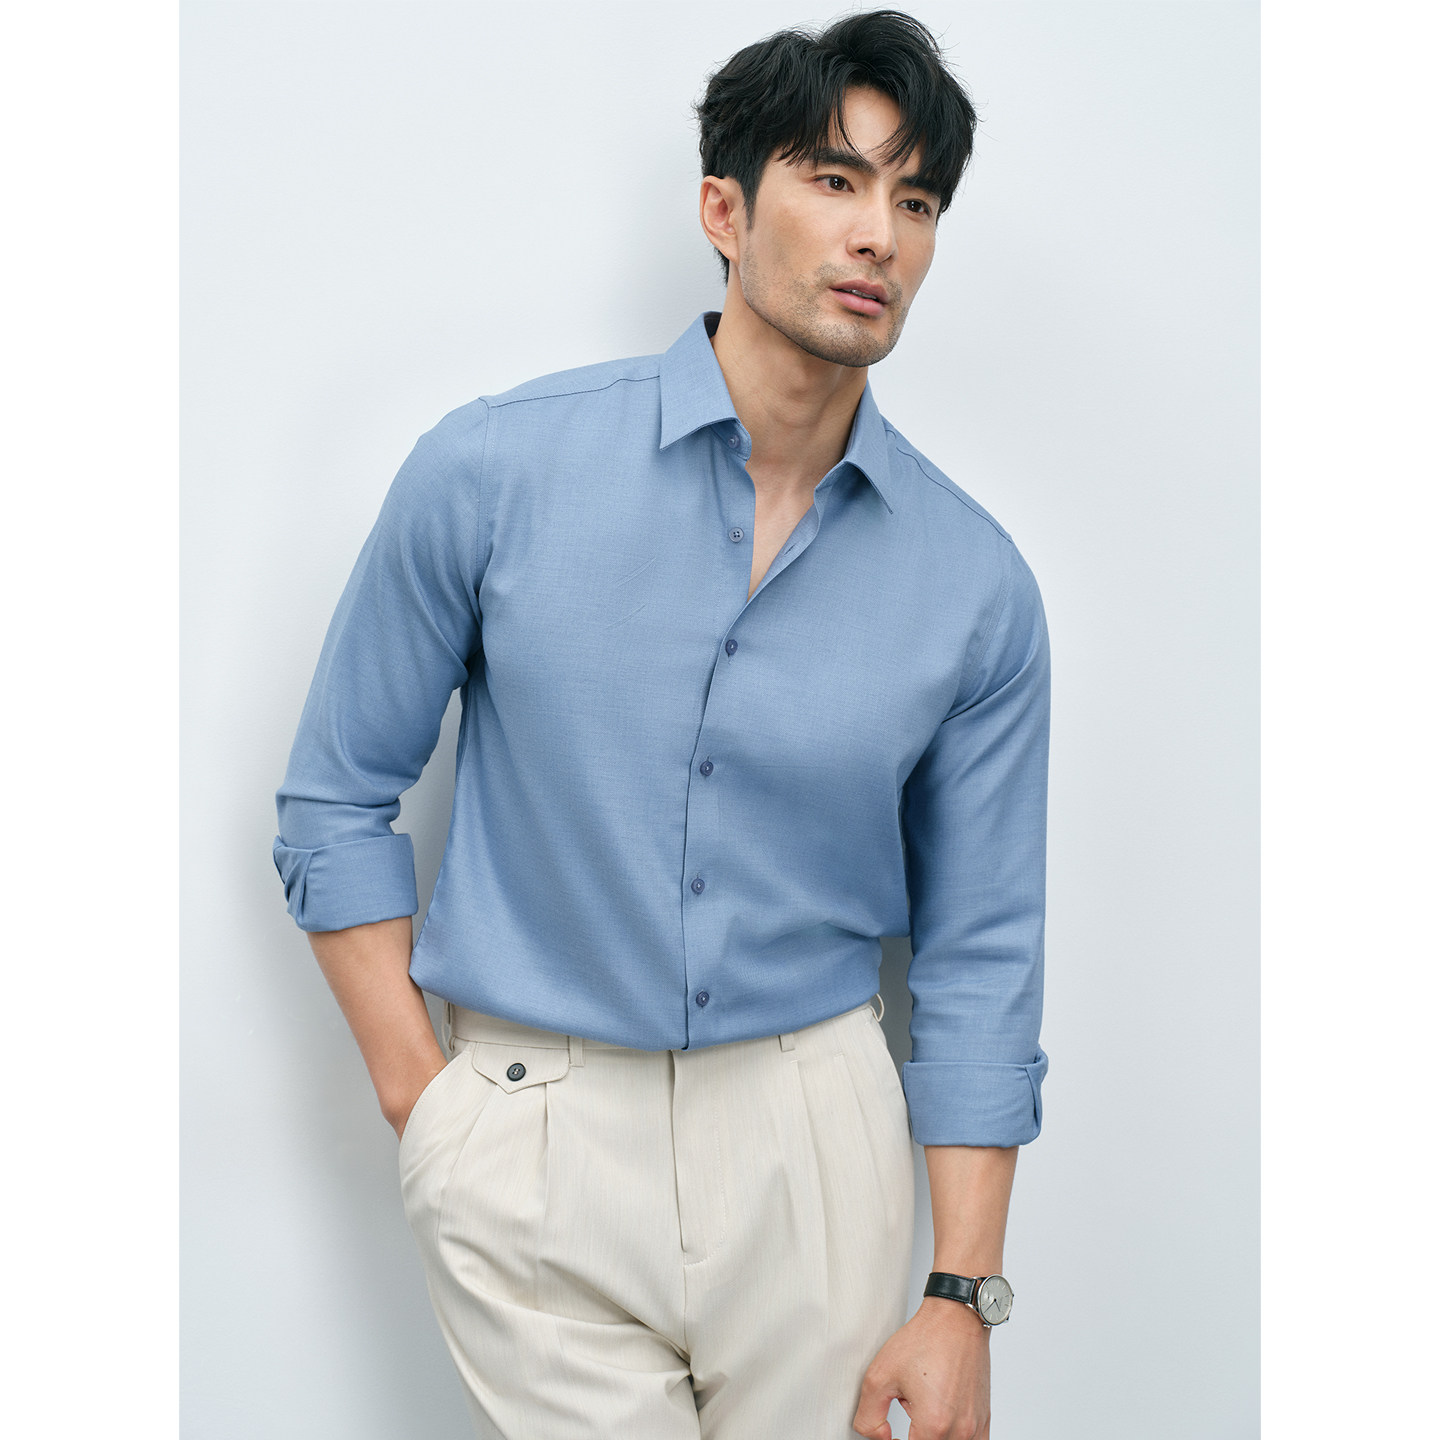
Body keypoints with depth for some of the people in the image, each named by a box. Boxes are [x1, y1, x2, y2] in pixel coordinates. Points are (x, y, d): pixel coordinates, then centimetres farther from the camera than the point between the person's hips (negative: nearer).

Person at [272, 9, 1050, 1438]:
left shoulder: (975, 582, -4)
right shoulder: (493, 471, -8)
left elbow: (979, 953, 1)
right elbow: (337, 797, 1)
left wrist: (962, 1295, -2)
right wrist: (421, 1101, -4)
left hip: (814, 1124, 2)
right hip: (533, 1129, -1)